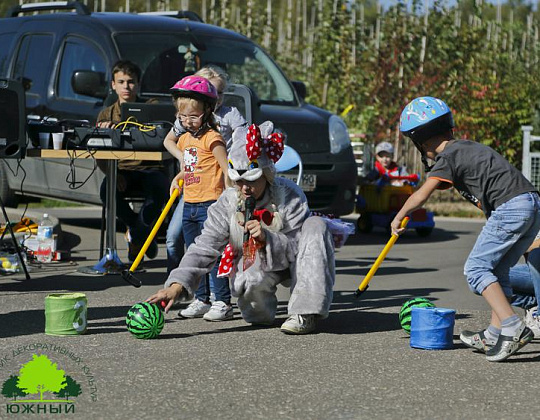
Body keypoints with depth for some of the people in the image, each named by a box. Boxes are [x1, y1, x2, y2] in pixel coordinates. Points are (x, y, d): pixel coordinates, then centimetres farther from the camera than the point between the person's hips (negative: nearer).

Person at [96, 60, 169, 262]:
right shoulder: (106, 115, 13)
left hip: (150, 169, -2)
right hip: (121, 170, 2)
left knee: (158, 191, -35)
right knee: (107, 190, -31)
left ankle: (135, 233, -2)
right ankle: (144, 233, -4)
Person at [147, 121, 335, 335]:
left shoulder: (290, 195, -18)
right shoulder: (228, 202, -13)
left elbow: (298, 248, -19)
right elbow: (204, 248, -19)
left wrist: (268, 238, -39)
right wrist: (177, 285, -34)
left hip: (288, 265, 0)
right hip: (253, 268, 0)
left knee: (315, 225, -29)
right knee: (252, 281, -39)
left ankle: (306, 313, -32)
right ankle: (261, 311, 1)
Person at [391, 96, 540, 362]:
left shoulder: (448, 158, -3)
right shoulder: (467, 147, 24)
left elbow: (421, 196, 0)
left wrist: (398, 218, 16)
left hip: (509, 208, -9)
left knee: (476, 268, -5)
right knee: (497, 270, 16)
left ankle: (512, 328, -18)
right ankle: (494, 335, 15)